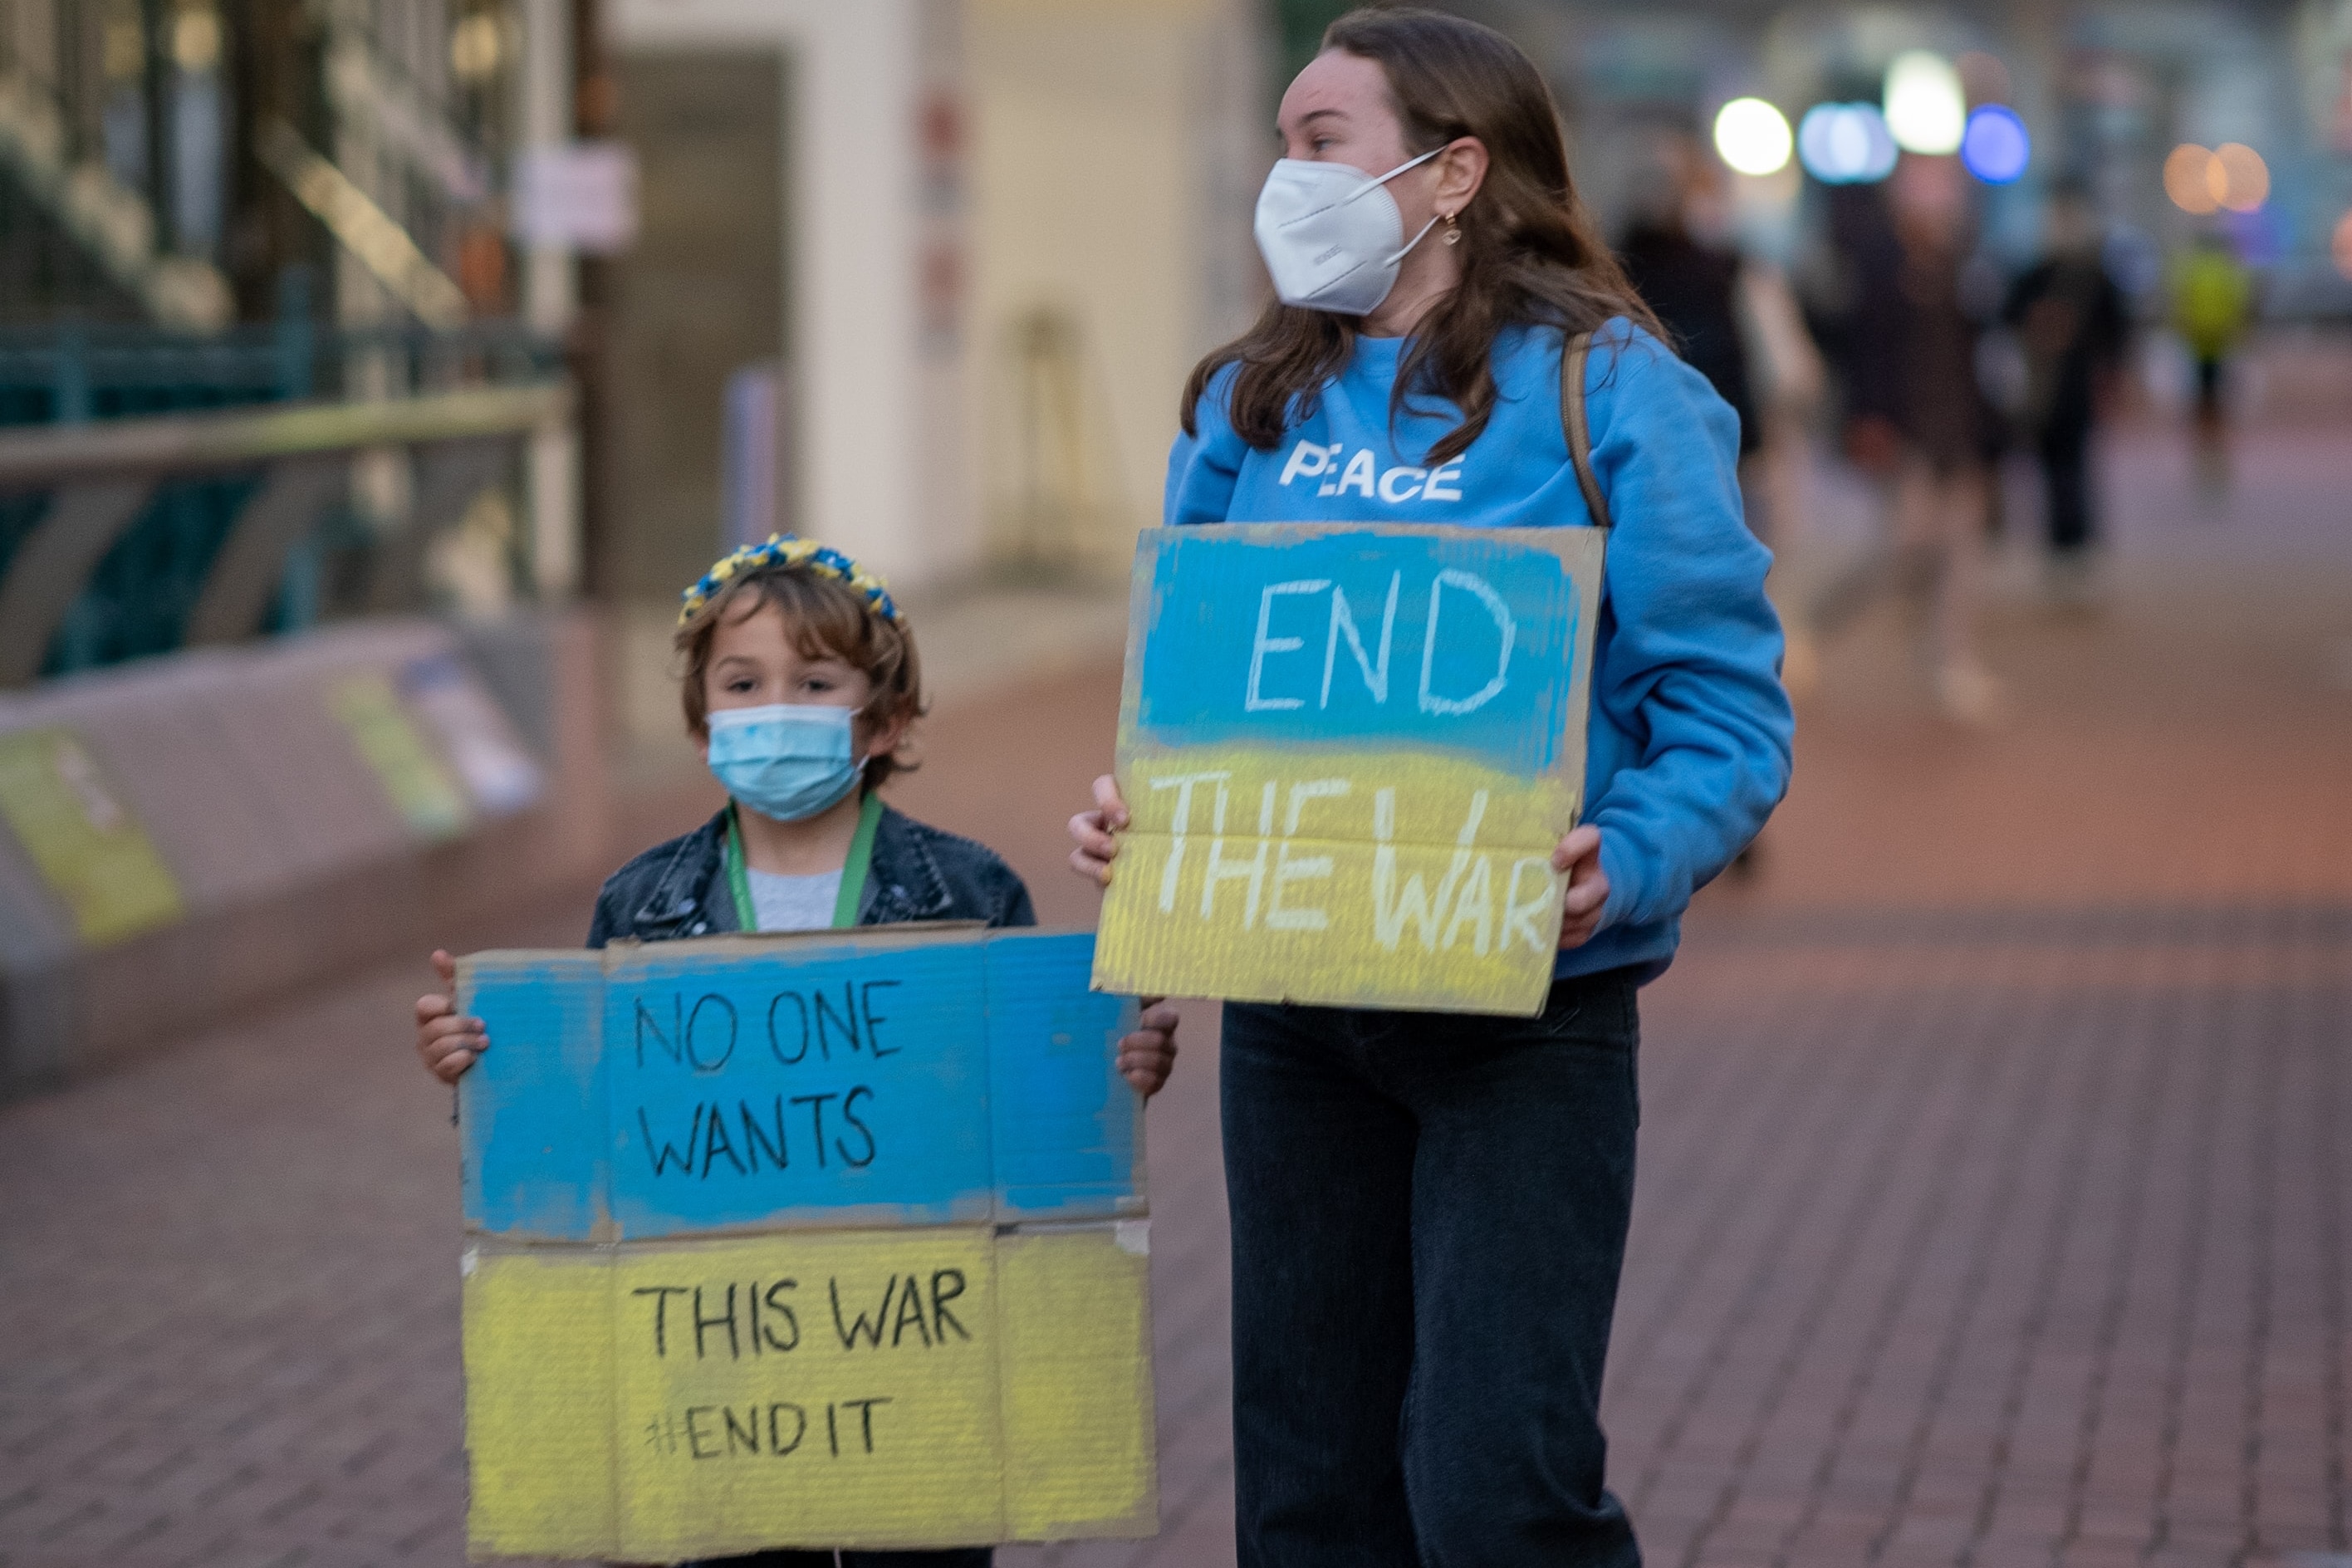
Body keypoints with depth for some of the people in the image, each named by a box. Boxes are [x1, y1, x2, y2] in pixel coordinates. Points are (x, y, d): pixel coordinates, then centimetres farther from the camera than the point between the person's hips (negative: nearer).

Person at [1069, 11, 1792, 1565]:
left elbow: (1730, 720, -7)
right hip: (1290, 1011, 5)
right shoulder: (1251, 402, 10)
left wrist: (1624, 868, -25)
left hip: (1526, 1006, -5)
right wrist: (1133, 814, -4)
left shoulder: (1609, 394, -6)